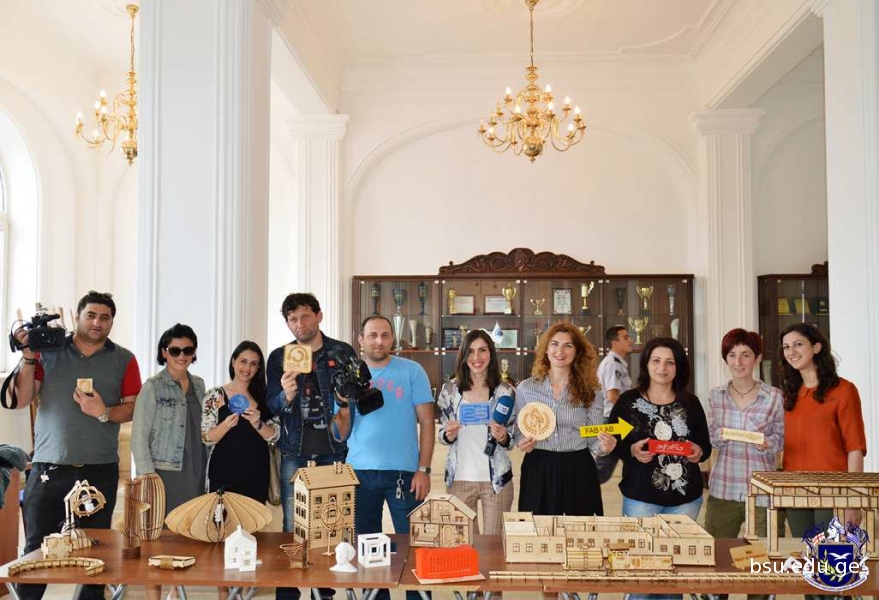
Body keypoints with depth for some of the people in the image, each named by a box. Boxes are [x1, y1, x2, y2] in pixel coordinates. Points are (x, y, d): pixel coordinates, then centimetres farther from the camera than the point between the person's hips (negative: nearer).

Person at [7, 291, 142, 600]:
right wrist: (29, 358, -8)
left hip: (100, 470, 0)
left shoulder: (124, 360, 6)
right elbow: (22, 400, 3)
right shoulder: (48, 350, 7)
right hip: (49, 467, 0)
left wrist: (104, 413, -15)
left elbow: (133, 409, 2)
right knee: (37, 546, 0)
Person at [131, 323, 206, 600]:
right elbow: (139, 436, -8)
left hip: (193, 474, 5)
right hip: (163, 473, -5)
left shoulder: (199, 385, 10)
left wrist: (204, 471, 11)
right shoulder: (153, 387, -6)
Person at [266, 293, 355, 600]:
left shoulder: (343, 353, 2)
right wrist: (286, 396, -20)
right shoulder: (278, 357, 6)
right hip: (295, 454, 1)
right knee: (292, 527, 2)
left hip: (334, 452, 0)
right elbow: (271, 406, 0)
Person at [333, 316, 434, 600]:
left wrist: (423, 469, -8)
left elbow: (426, 422, -2)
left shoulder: (412, 371, -1)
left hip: (403, 472, -2)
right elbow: (341, 434, 5)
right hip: (360, 473, 3)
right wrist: (342, 411, -16)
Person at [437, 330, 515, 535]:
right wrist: (449, 435, -13)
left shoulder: (505, 392, -3)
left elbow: (511, 441, 4)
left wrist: (502, 437, -17)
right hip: (459, 478, 1)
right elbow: (442, 435, 8)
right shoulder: (450, 390, 0)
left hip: (496, 479, -1)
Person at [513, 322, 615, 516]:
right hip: (538, 471, 0)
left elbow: (594, 439, 4)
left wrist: (604, 446, -18)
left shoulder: (591, 391, 2)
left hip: (578, 471, 0)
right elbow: (518, 431, 8)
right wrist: (523, 443, -13)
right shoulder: (526, 388, 2)